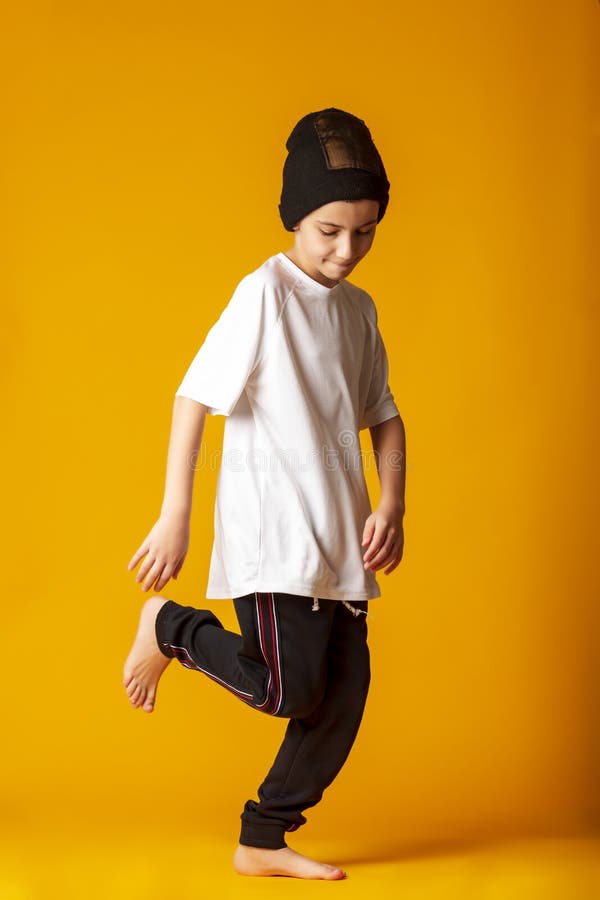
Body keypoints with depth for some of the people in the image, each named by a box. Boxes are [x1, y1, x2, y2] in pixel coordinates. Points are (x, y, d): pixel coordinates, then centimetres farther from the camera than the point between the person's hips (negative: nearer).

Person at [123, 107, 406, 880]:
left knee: (343, 697, 6)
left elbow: (383, 416, 18)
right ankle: (169, 627, 10)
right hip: (272, 532, -7)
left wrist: (391, 506, 2)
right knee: (289, 686, -15)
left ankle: (263, 842, 20)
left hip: (339, 540, 8)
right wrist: (174, 516, -13)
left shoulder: (358, 310, 12)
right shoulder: (264, 293, -9)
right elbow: (194, 397, -11)